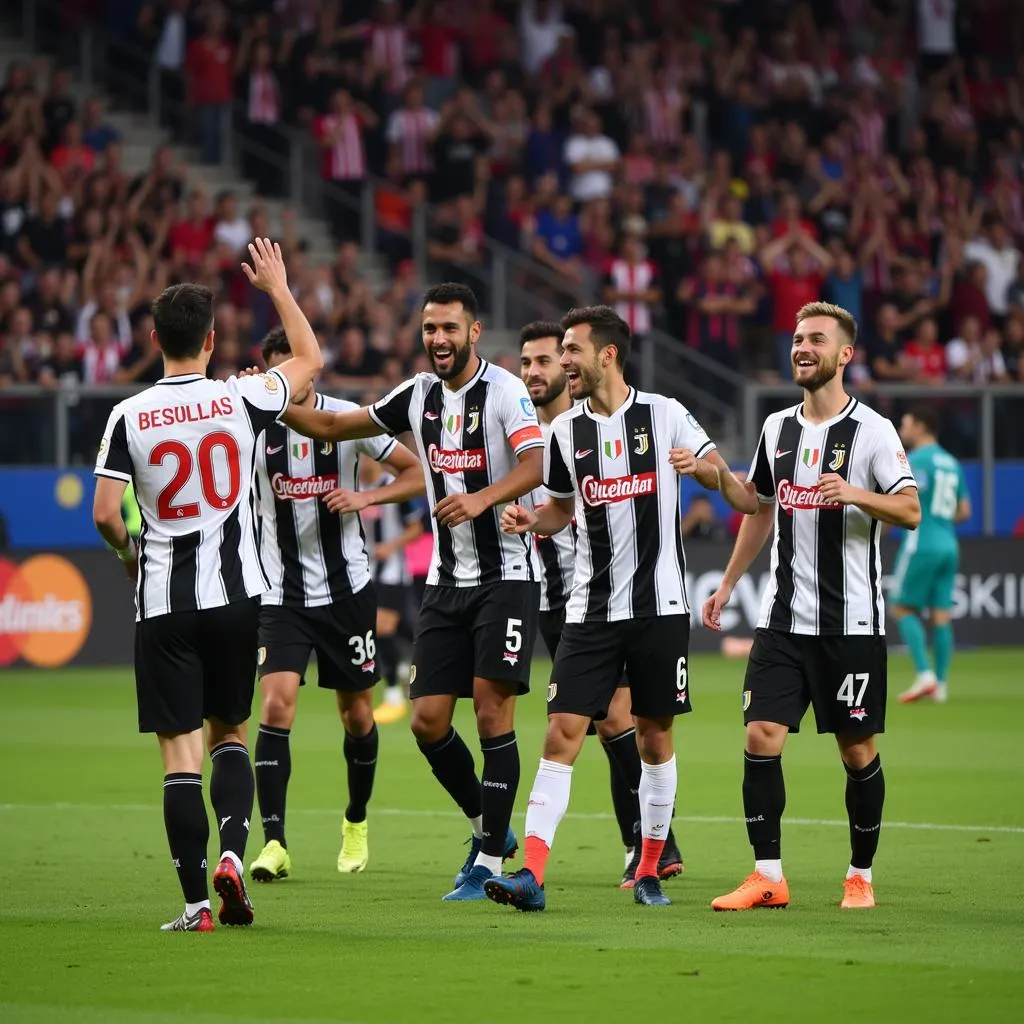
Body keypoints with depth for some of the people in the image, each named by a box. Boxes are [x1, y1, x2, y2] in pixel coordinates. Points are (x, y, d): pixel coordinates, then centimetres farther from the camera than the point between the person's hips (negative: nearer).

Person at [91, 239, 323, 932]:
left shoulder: (130, 416, -6)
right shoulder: (241, 400, -4)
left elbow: (105, 514, -9)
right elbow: (311, 359, 14)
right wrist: (278, 285, 25)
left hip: (164, 598, -1)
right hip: (236, 593, 1)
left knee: (180, 750, 0)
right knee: (230, 733, 18)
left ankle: (196, 901, -5)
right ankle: (232, 853, -5)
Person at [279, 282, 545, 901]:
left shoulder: (503, 390, -9)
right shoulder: (419, 395, 9)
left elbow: (534, 466, -24)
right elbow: (331, 426, 17)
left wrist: (483, 497, -40)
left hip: (506, 576, -6)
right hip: (447, 579, 6)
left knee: (493, 713, -11)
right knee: (428, 721, 1)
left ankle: (489, 862, -5)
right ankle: (489, 826, 23)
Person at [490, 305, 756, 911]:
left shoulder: (665, 415, -2)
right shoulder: (565, 431, 7)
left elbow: (742, 498, 1)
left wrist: (707, 467, -20)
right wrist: (530, 520, 1)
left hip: (660, 605, -2)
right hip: (592, 608, 2)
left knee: (655, 740, 6)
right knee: (563, 733, -9)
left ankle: (650, 870, 20)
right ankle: (532, 876, -13)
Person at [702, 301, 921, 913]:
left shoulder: (872, 430, -5)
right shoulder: (777, 428, 11)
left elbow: (911, 511, -13)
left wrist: (855, 494, -30)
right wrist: (728, 583, 23)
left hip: (851, 622, -4)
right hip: (783, 619, 5)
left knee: (858, 750, 2)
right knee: (761, 737, -7)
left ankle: (861, 875, 15)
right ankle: (769, 876, -3)